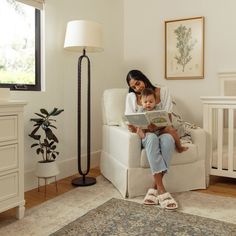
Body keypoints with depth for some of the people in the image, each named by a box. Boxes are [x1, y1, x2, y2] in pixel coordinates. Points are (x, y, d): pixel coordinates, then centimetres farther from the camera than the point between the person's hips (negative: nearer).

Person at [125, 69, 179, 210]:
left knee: (168, 138, -37)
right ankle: (161, 189, -40)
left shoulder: (163, 91, 2)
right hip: (145, 135, 0)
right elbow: (130, 123, -2)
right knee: (152, 138, -38)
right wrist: (135, 128, -26)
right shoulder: (131, 97, 5)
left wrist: (156, 126, -26)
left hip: (162, 131, 1)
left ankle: (155, 187, -32)